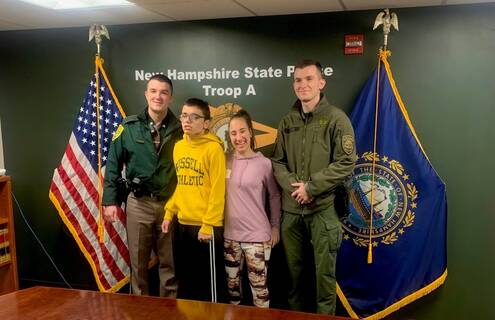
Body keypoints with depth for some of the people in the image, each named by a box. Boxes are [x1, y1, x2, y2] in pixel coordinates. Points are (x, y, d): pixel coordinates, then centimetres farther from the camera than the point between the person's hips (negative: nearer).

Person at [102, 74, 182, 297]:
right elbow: (113, 165, 2)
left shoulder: (179, 129, 0)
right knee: (138, 262, 11)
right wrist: (110, 200, -2)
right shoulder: (128, 127, -1)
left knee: (170, 262, 9)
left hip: (170, 204, 0)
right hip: (139, 203, 0)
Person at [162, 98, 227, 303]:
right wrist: (169, 213, 9)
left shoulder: (213, 148, -12)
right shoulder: (178, 147, 9)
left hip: (206, 226, -7)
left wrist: (208, 225, -17)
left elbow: (217, 191, -15)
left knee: (211, 280, 5)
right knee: (186, 279, 19)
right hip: (183, 224, 7)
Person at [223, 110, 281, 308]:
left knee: (258, 285, 4)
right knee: (232, 283, 17)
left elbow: (274, 196, 1)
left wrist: (275, 226, 2)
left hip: (257, 236, -4)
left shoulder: (264, 163, -9)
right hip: (230, 234, 4)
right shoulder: (226, 162, 1)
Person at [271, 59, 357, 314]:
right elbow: (278, 161, 9)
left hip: (323, 209, -4)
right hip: (290, 209, 5)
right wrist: (292, 185, -10)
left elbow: (345, 163, -11)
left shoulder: (336, 118, -6)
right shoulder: (288, 121, 9)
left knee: (324, 272, 6)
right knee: (294, 271, 16)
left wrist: (311, 187, -15)